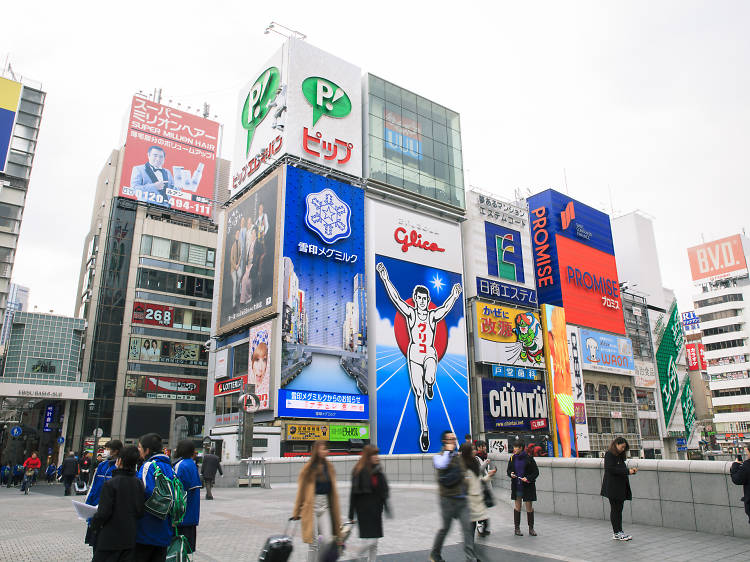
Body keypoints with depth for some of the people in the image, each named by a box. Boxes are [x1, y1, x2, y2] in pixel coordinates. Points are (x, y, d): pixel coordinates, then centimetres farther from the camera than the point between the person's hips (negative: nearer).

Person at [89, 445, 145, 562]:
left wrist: (94, 522, 3)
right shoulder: (139, 484, 0)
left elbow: (103, 513, -15)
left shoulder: (110, 484, -15)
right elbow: (141, 512, 3)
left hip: (110, 540, -5)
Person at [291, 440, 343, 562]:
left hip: (325, 505, 4)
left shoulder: (329, 468, 7)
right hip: (311, 506, -4)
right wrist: (296, 512, 3)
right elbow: (301, 491, 0)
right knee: (313, 541, 2)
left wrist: (335, 512, 16)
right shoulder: (308, 469, -6)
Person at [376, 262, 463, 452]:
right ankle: (424, 429, 11)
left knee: (429, 379, -32)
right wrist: (385, 279, -15)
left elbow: (446, 308, -9)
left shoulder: (433, 315, 5)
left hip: (430, 353, 0)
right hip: (414, 354, 0)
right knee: (418, 394, 0)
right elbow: (395, 298, -7)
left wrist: (454, 295, -22)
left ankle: (429, 385, 8)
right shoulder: (410, 313, 2)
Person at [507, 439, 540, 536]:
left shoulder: (529, 458, -8)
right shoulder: (512, 458, 2)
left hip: (528, 486, -2)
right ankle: (517, 528, 16)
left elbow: (536, 472, -4)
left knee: (529, 506, 4)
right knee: (517, 505, 7)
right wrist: (510, 474, -10)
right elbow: (508, 470, 12)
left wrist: (528, 478, -17)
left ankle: (531, 528, 17)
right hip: (516, 485, 3)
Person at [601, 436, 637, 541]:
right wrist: (627, 471, -18)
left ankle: (617, 531, 15)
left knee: (618, 509, 10)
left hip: (621, 487, 8)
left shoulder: (620, 456, 18)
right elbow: (611, 469, -18)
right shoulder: (609, 455, -9)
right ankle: (617, 533, 1)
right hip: (613, 487, -8)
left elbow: (621, 469, 20)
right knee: (615, 509, -4)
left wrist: (631, 470, 2)